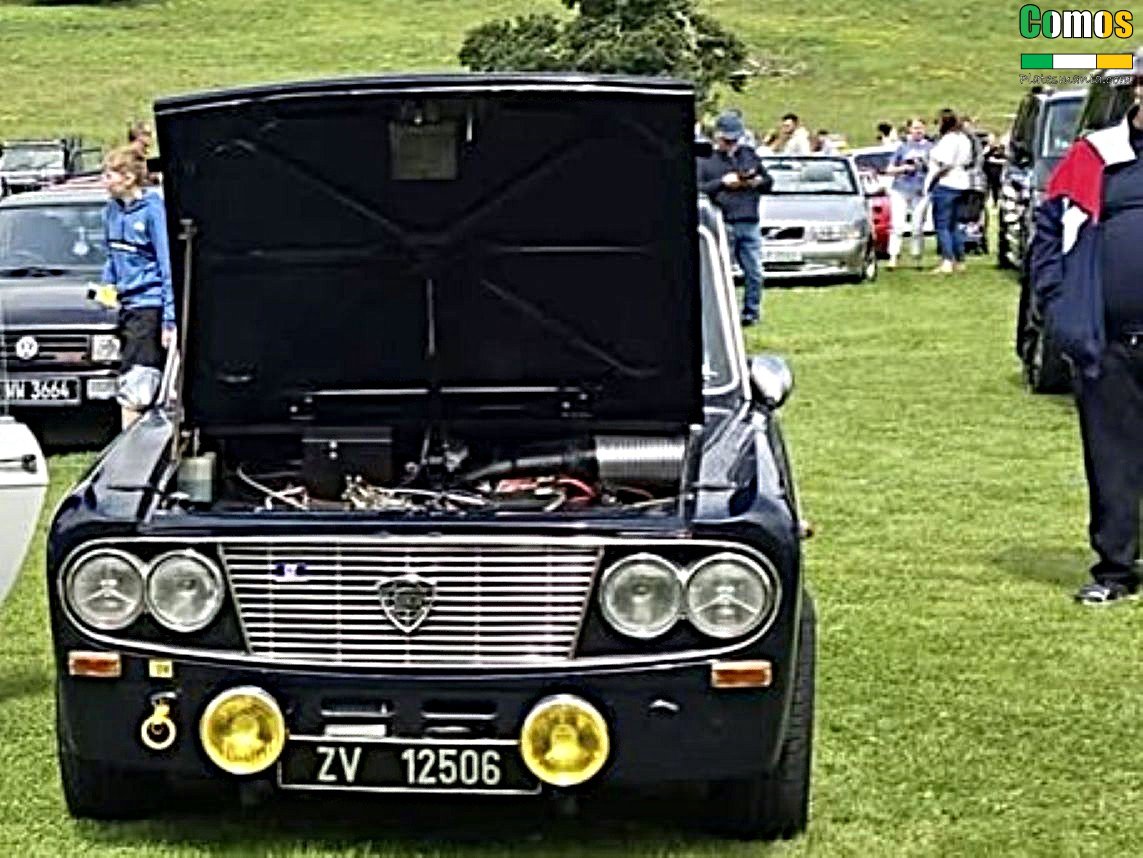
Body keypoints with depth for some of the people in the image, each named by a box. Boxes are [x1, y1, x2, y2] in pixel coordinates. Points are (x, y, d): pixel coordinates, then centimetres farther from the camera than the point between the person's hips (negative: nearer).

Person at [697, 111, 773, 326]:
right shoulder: (706, 160, 3)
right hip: (722, 225, -4)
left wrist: (758, 181, -1)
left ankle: (751, 312, 14)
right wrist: (722, 183, -16)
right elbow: (698, 189, -7)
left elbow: (769, 182, 22)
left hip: (750, 225, 4)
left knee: (754, 272, 4)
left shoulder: (749, 155, 16)